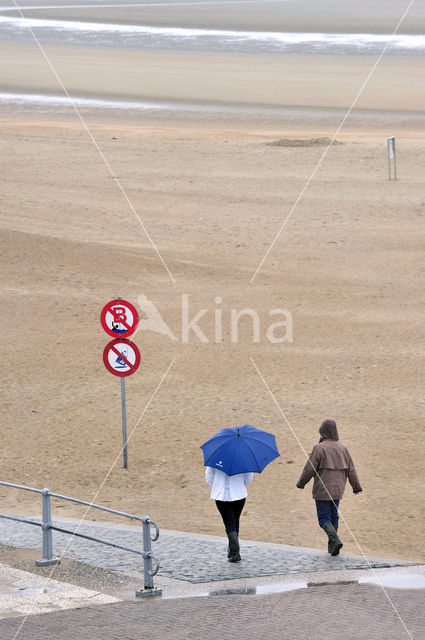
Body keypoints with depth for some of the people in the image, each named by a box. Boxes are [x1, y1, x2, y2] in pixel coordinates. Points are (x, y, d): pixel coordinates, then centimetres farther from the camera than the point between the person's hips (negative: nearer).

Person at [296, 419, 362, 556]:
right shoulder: (343, 448, 4)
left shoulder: (319, 448, -14)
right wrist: (356, 487, 20)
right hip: (337, 490, 6)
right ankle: (332, 547, 19)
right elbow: (351, 469, 10)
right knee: (333, 516, 17)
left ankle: (335, 540, -23)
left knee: (324, 518, -2)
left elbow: (309, 469, -11)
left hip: (322, 491, -6)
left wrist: (301, 483, 5)